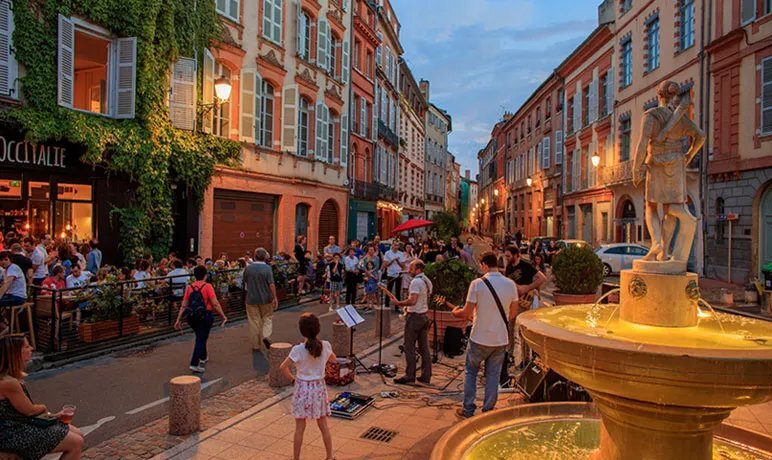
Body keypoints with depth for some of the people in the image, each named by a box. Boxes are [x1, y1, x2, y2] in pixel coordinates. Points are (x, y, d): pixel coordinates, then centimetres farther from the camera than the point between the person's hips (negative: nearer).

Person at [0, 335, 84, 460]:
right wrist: (43, 407, 6)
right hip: (15, 435, -10)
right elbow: (30, 410, -15)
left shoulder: (10, 376, 6)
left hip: (22, 426, 10)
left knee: (78, 435, 9)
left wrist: (49, 415, 4)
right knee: (76, 443, -9)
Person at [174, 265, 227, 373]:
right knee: (201, 339, 0)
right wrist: (223, 316, -7)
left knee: (200, 337, 25)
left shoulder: (189, 287, 3)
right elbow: (215, 304, -15)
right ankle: (194, 364, -9)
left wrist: (178, 319, 7)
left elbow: (183, 305, 2)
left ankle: (203, 357, 43)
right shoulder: (207, 286, -11)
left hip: (192, 316, 5)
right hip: (205, 316, -5)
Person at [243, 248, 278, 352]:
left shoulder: (248, 268, -2)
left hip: (251, 299, 2)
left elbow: (245, 282, 11)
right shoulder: (267, 268, -12)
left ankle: (256, 345, 16)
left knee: (253, 321, 9)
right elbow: (271, 284, -17)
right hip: (266, 299, -2)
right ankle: (265, 335, -6)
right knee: (267, 317, 17)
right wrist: (275, 298, -13)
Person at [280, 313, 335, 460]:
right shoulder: (326, 346, -12)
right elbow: (333, 359, 9)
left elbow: (283, 367, -11)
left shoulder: (298, 350, -21)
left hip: (303, 389, -3)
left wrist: (292, 377, 4)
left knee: (300, 428, 11)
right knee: (323, 426, 17)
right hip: (319, 387, 3)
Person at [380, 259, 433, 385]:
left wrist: (398, 303, -15)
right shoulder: (427, 281, 11)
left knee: (409, 348, 0)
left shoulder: (416, 281, -17)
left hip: (414, 317, -9)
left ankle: (410, 376, 5)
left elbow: (413, 300, -26)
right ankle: (426, 376, 16)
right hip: (424, 316, 9)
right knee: (424, 347, 11)